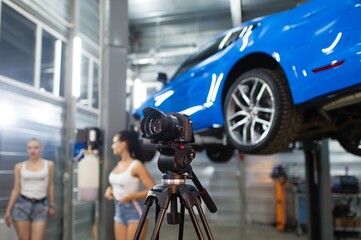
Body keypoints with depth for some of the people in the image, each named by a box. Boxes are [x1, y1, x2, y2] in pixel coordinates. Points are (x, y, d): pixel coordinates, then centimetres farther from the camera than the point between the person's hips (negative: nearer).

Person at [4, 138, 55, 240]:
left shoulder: (49, 164, 3)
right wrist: (8, 210, 5)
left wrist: (51, 205, 11)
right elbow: (16, 189, 6)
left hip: (40, 205, 0)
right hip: (22, 204, 0)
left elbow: (50, 186, 9)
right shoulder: (19, 166, 4)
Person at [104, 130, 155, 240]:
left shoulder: (136, 165, -15)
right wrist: (110, 189, 5)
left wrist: (131, 196, -23)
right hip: (119, 210, 8)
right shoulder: (119, 164, 7)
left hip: (135, 211, -8)